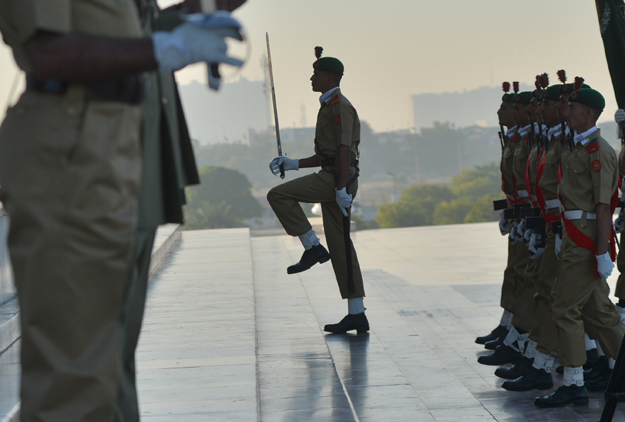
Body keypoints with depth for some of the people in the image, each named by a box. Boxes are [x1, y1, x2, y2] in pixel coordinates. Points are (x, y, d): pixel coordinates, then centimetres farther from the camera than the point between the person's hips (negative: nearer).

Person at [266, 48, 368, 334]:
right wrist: (293, 164, 19)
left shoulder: (339, 106, -8)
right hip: (331, 179, 10)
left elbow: (344, 150, -18)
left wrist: (342, 189, -25)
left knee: (278, 195, -13)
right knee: (339, 246, 6)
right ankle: (356, 314, 5)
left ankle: (313, 248, -8)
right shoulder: (329, 106, 24)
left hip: (337, 178, -10)